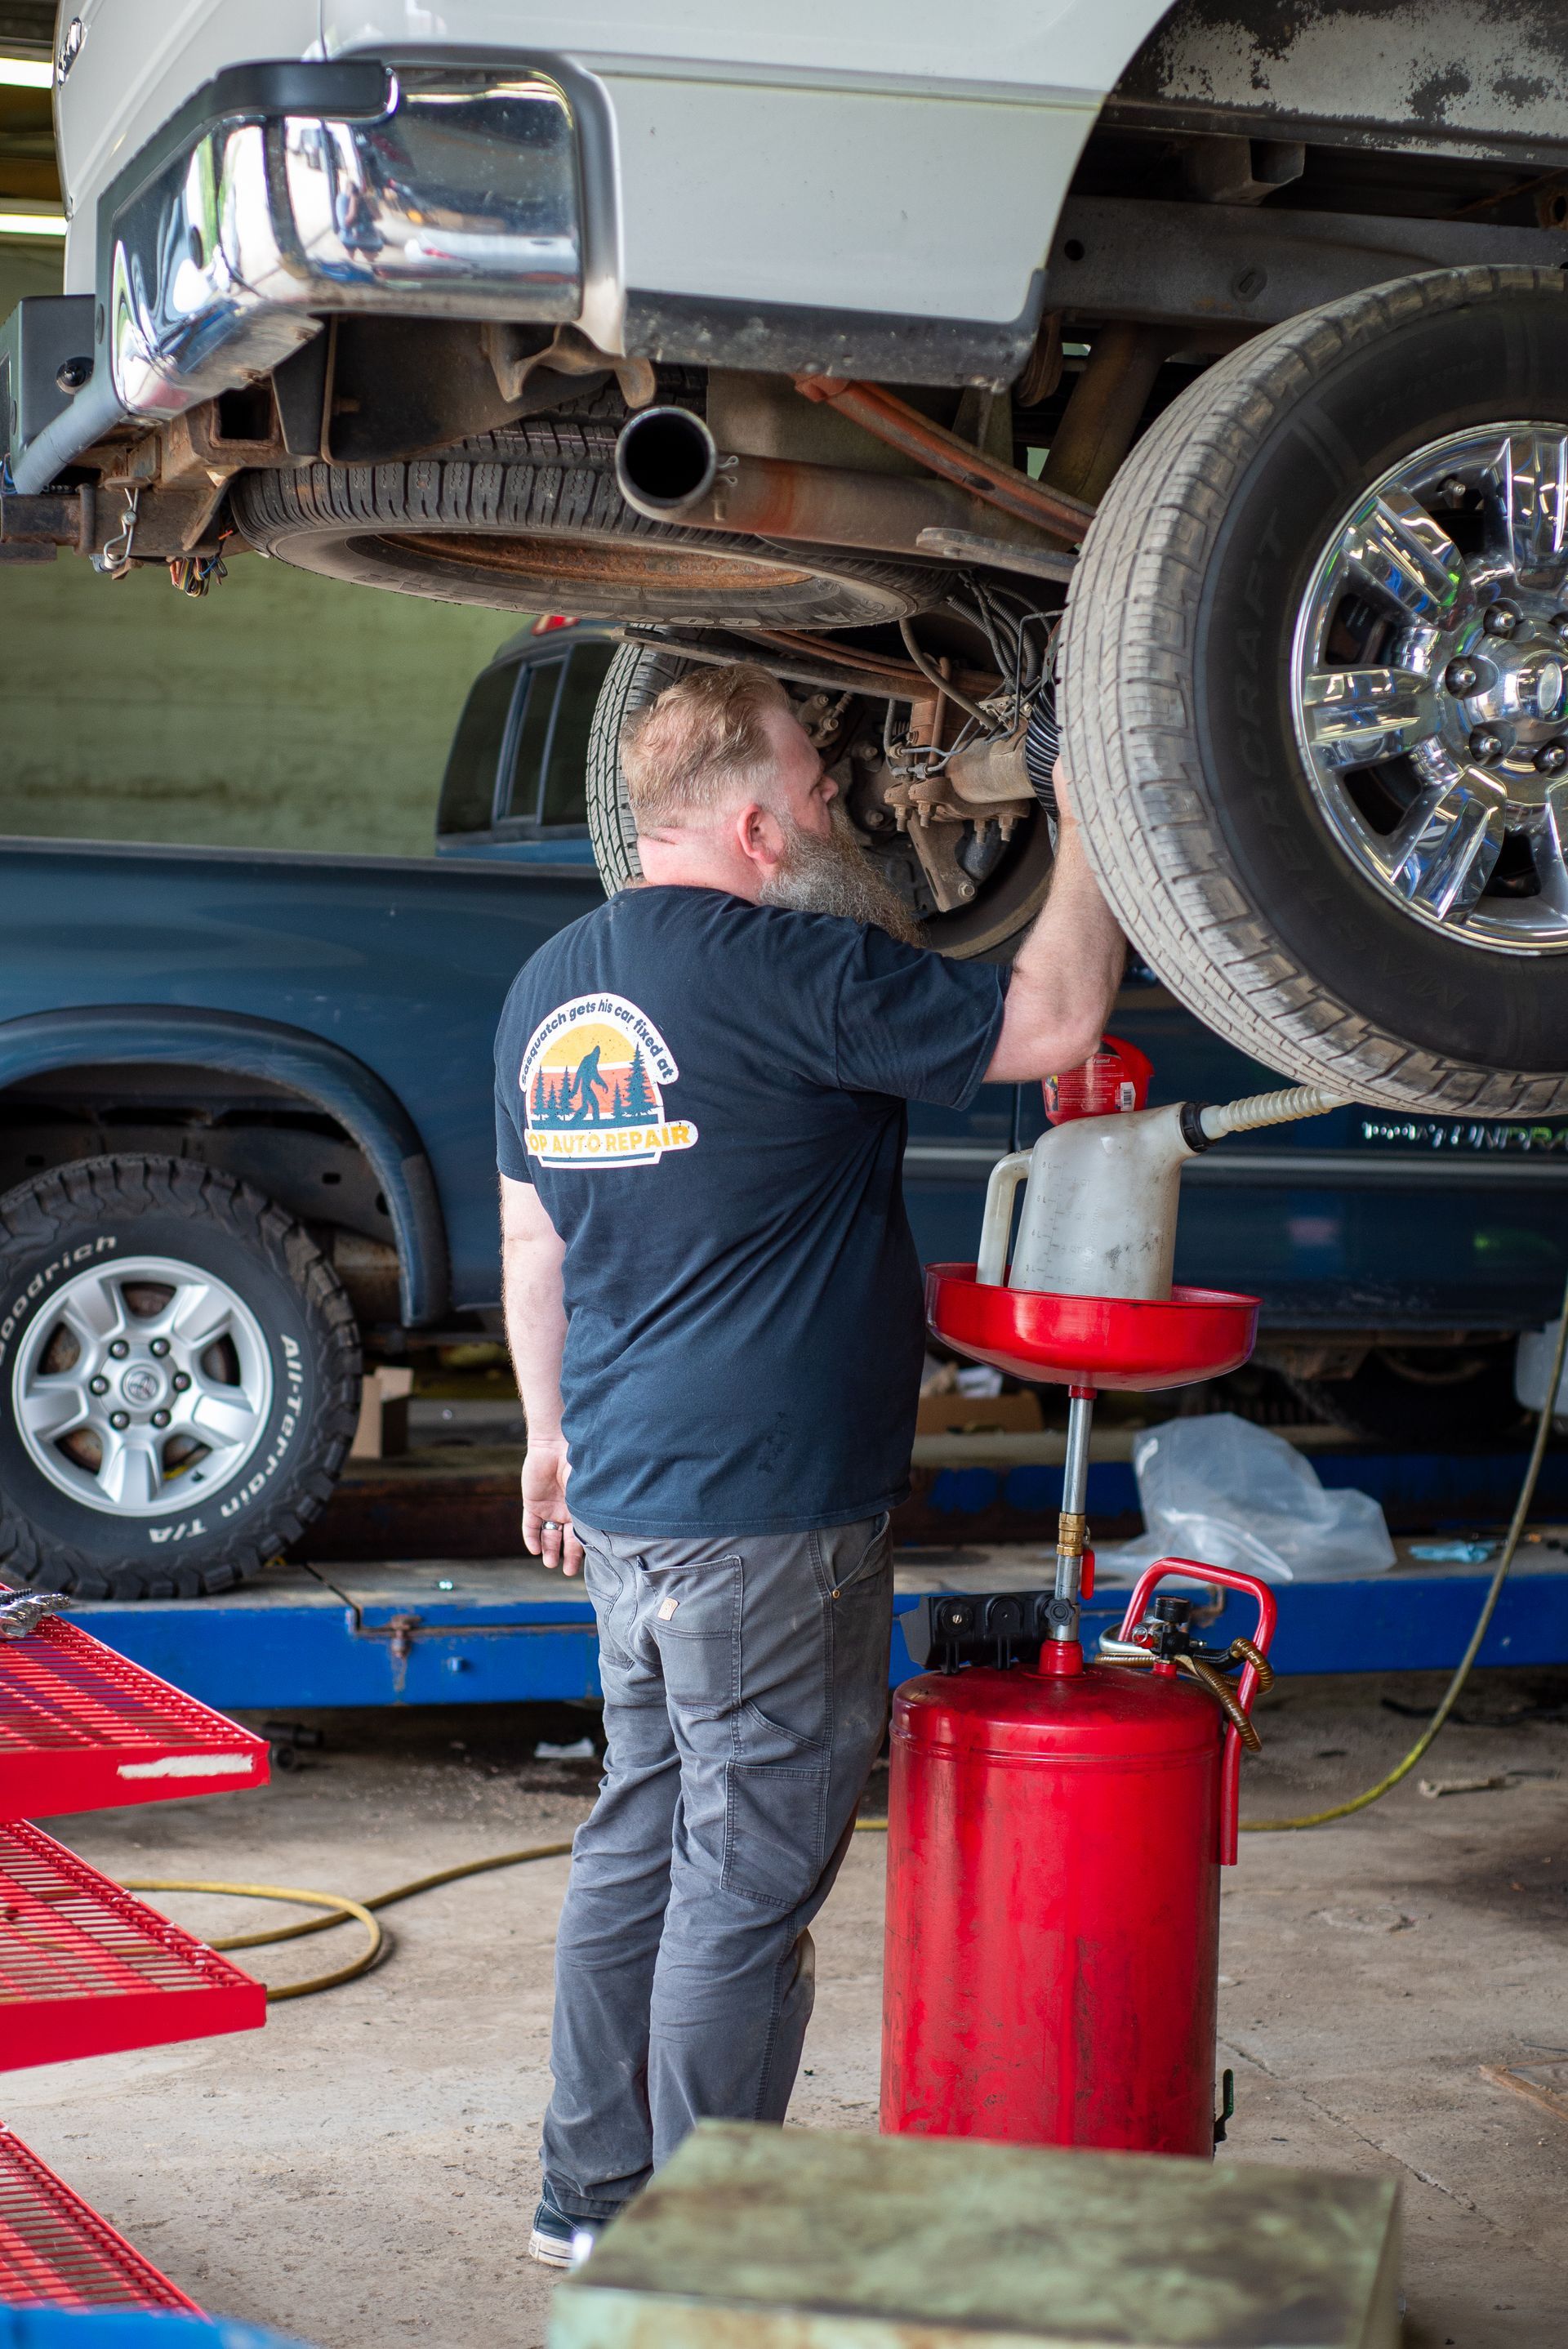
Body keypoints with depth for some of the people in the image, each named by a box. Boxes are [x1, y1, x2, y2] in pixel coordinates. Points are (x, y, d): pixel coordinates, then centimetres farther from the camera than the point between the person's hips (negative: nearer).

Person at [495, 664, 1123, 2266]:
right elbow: (1051, 1023, -13)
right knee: (746, 1881, 0)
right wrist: (1087, 831, 0)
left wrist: (551, 1429, 27)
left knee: (640, 1845, 18)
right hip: (768, 1507, -9)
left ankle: (593, 2193, 27)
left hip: (626, 1494, 9)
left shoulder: (551, 984, 10)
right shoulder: (791, 968, -17)